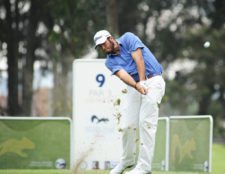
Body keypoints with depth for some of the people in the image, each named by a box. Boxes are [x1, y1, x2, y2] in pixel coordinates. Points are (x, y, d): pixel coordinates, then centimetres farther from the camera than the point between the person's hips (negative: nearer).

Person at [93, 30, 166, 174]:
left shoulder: (128, 39, -2)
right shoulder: (110, 61, 8)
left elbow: (139, 59, -12)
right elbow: (122, 75, -11)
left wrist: (142, 82, -21)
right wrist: (137, 85, -30)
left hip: (152, 81, -5)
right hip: (134, 86, 6)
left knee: (146, 122, -14)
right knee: (128, 124, 1)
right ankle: (127, 160, 20)